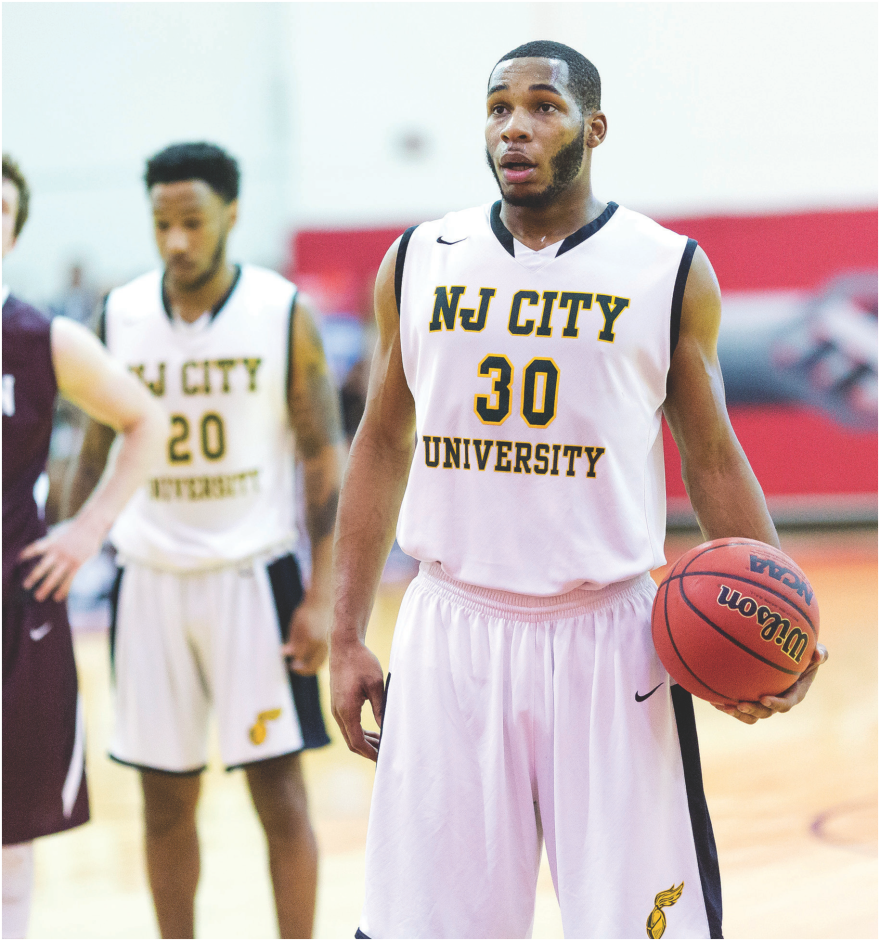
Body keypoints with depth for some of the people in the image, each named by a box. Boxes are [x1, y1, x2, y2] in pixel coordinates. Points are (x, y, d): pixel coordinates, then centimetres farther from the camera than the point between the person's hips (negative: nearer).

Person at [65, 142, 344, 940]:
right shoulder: (119, 318, 2)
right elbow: (97, 456, 11)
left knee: (279, 790, -2)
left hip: (252, 573, -3)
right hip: (152, 578, 3)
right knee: (166, 801, 8)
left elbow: (325, 463, -5)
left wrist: (321, 598, -11)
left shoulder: (284, 315, -6)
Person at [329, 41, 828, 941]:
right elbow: (382, 449, 12)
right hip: (453, 632, 2)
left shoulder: (671, 270, 1)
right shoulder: (417, 263, 6)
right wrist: (346, 639, 8)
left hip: (607, 640, -1)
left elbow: (712, 460, 6)